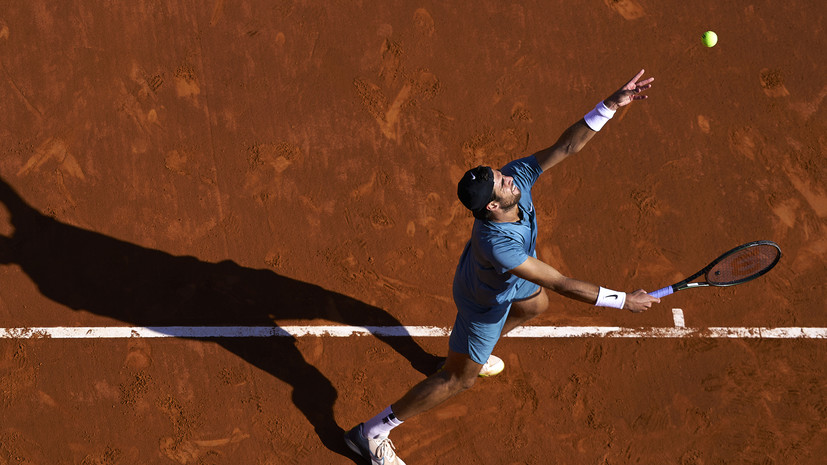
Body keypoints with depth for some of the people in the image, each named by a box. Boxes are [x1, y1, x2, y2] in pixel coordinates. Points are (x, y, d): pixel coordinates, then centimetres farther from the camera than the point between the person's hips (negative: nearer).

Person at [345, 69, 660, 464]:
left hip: (510, 279, 8)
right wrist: (623, 301, -35)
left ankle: (475, 353, 60)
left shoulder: (516, 177, -31)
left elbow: (566, 146, -27)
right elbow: (561, 284, -42)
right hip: (486, 301, -8)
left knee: (535, 306, 36)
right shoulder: (497, 244, -48)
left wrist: (612, 104, -37)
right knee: (459, 379, 5)